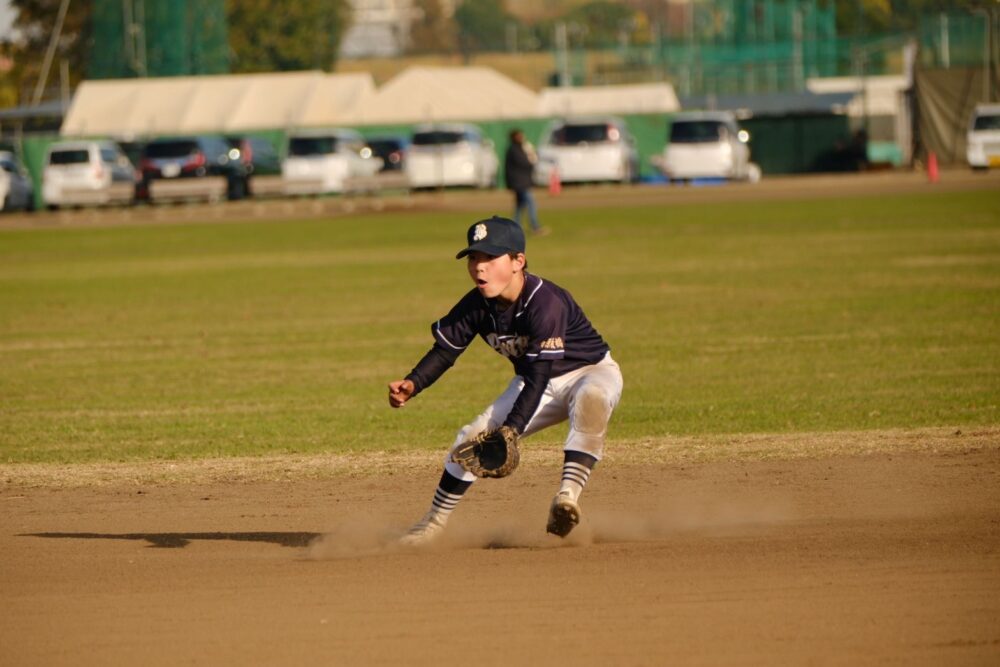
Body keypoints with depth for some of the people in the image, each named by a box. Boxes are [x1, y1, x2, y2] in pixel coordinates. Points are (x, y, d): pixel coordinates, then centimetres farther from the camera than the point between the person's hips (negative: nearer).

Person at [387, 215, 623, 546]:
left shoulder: (545, 302, -34)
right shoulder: (477, 305, -14)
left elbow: (539, 377, -35)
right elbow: (444, 351, -4)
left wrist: (512, 430, -42)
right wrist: (412, 385, -24)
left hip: (592, 372, -6)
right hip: (537, 384, 6)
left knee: (589, 401, -40)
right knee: (473, 437, -2)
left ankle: (568, 495, -46)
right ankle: (434, 524, 15)